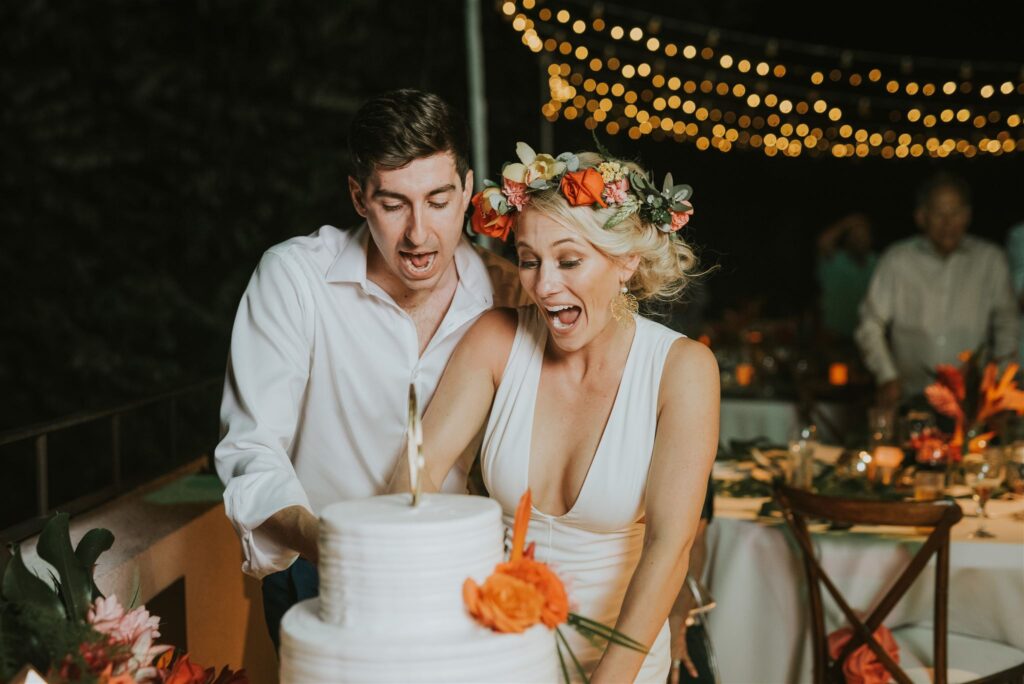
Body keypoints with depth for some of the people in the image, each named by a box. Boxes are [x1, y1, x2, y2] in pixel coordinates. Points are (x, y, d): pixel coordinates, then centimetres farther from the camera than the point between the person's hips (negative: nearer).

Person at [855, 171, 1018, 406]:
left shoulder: (990, 259, 6)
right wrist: (887, 377, -3)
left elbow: (1006, 321, 17)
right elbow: (870, 325, 6)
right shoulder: (896, 260, 1)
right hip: (912, 394, -1)